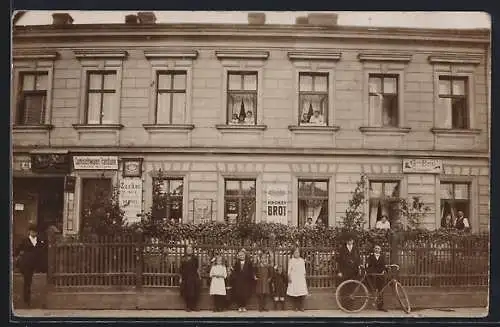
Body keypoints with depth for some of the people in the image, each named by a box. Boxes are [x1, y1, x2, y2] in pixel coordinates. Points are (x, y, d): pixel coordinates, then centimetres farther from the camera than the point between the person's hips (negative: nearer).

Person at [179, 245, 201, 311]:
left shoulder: (195, 258, 6)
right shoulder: (183, 259, 9)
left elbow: (197, 268, 5)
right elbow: (181, 269, 8)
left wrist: (199, 276, -1)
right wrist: (181, 278, 4)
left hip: (194, 277, -1)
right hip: (185, 277, 1)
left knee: (194, 292, -3)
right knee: (187, 292, -1)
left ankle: (194, 306, 3)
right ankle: (188, 306, 5)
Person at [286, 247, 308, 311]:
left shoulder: (302, 260, 12)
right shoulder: (291, 260, 3)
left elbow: (304, 269, 15)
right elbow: (289, 269, 0)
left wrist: (304, 275, 8)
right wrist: (289, 276, -8)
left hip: (301, 278, 2)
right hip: (293, 278, -2)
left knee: (302, 293, -5)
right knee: (294, 292, -6)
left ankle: (301, 307, 0)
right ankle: (295, 307, 2)